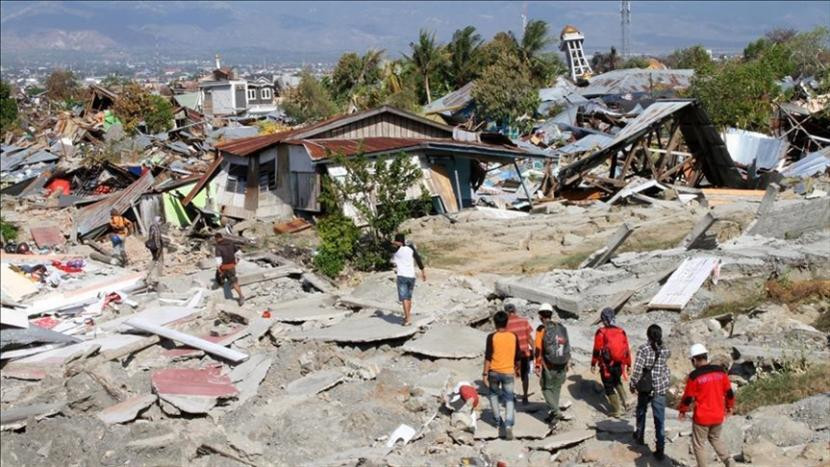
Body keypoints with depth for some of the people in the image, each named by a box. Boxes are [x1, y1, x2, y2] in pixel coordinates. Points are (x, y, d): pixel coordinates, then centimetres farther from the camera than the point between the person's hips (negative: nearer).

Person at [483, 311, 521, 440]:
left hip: (494, 371, -1)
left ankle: (499, 422, 24)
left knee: (493, 394, 23)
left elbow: (488, 357, -12)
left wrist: (485, 374, -8)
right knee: (509, 399, 3)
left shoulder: (492, 337, -10)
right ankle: (508, 425, -15)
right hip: (508, 372, 1)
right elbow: (517, 356, 8)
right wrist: (517, 368, 25)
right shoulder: (513, 337, -1)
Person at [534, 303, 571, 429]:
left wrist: (537, 366, -6)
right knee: (556, 388, 17)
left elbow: (538, 349, -11)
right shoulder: (561, 328, 4)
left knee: (547, 388, 9)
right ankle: (553, 414, 22)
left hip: (548, 366, -4)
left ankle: (555, 411, -10)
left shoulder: (541, 329, -9)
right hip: (561, 365, 4)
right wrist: (566, 363, 19)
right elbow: (567, 346, 9)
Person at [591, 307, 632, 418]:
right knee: (617, 382, 30)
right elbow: (627, 350, 4)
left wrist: (593, 364, -2)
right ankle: (624, 401, 19)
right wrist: (628, 365, 13)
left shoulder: (601, 332, -13)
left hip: (607, 365, -5)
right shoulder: (621, 331, 1)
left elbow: (597, 350, -12)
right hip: (619, 364, 5)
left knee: (609, 387, 8)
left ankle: (617, 411, 10)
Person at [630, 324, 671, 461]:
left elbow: (637, 369, -18)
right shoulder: (665, 351, -1)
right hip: (660, 388, 1)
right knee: (659, 420, 3)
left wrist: (632, 384, -5)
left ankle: (640, 436, 43)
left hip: (644, 388, -1)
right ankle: (660, 450, 0)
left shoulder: (643, 349, -12)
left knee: (641, 411, 25)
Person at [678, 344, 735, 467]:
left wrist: (682, 411, 6)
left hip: (702, 417, -5)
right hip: (718, 415, 5)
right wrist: (729, 407, 22)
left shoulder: (694, 376, -17)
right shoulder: (720, 371, -3)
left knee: (699, 444, 12)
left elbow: (688, 397, -11)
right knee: (715, 438, 26)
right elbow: (729, 392, 6)